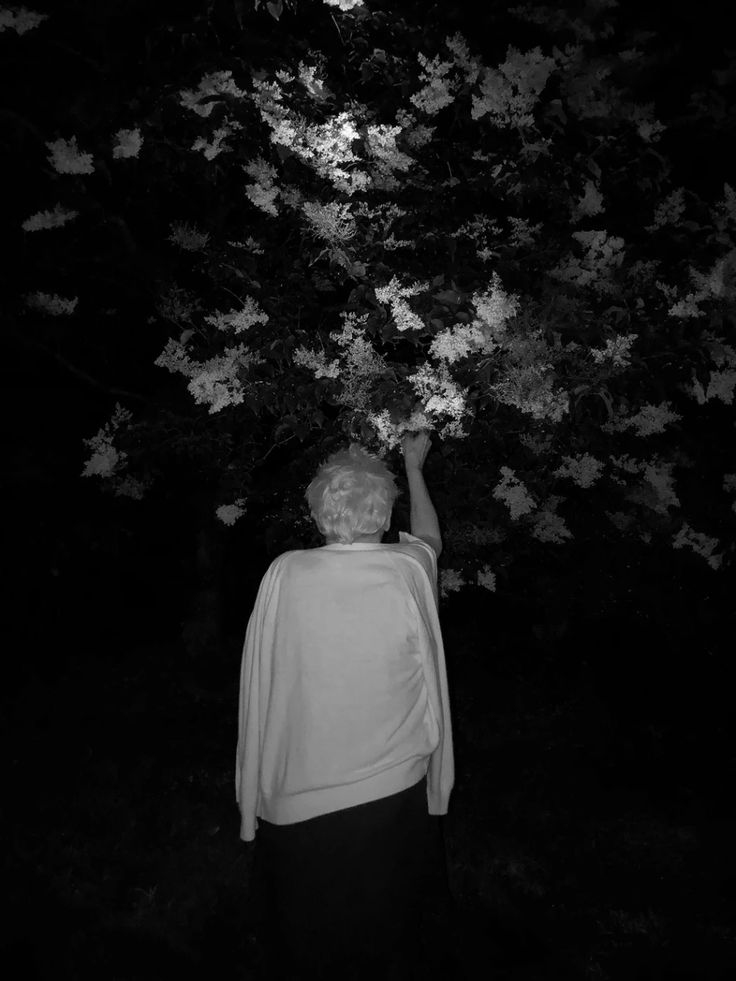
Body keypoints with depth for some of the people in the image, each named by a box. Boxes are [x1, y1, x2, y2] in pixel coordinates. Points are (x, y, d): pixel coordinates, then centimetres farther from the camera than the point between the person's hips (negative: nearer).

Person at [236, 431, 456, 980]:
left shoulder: (284, 574, -19)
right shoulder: (409, 571, -16)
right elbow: (431, 538, 9)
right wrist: (414, 467, 23)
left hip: (297, 798, 0)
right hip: (392, 791, 1)